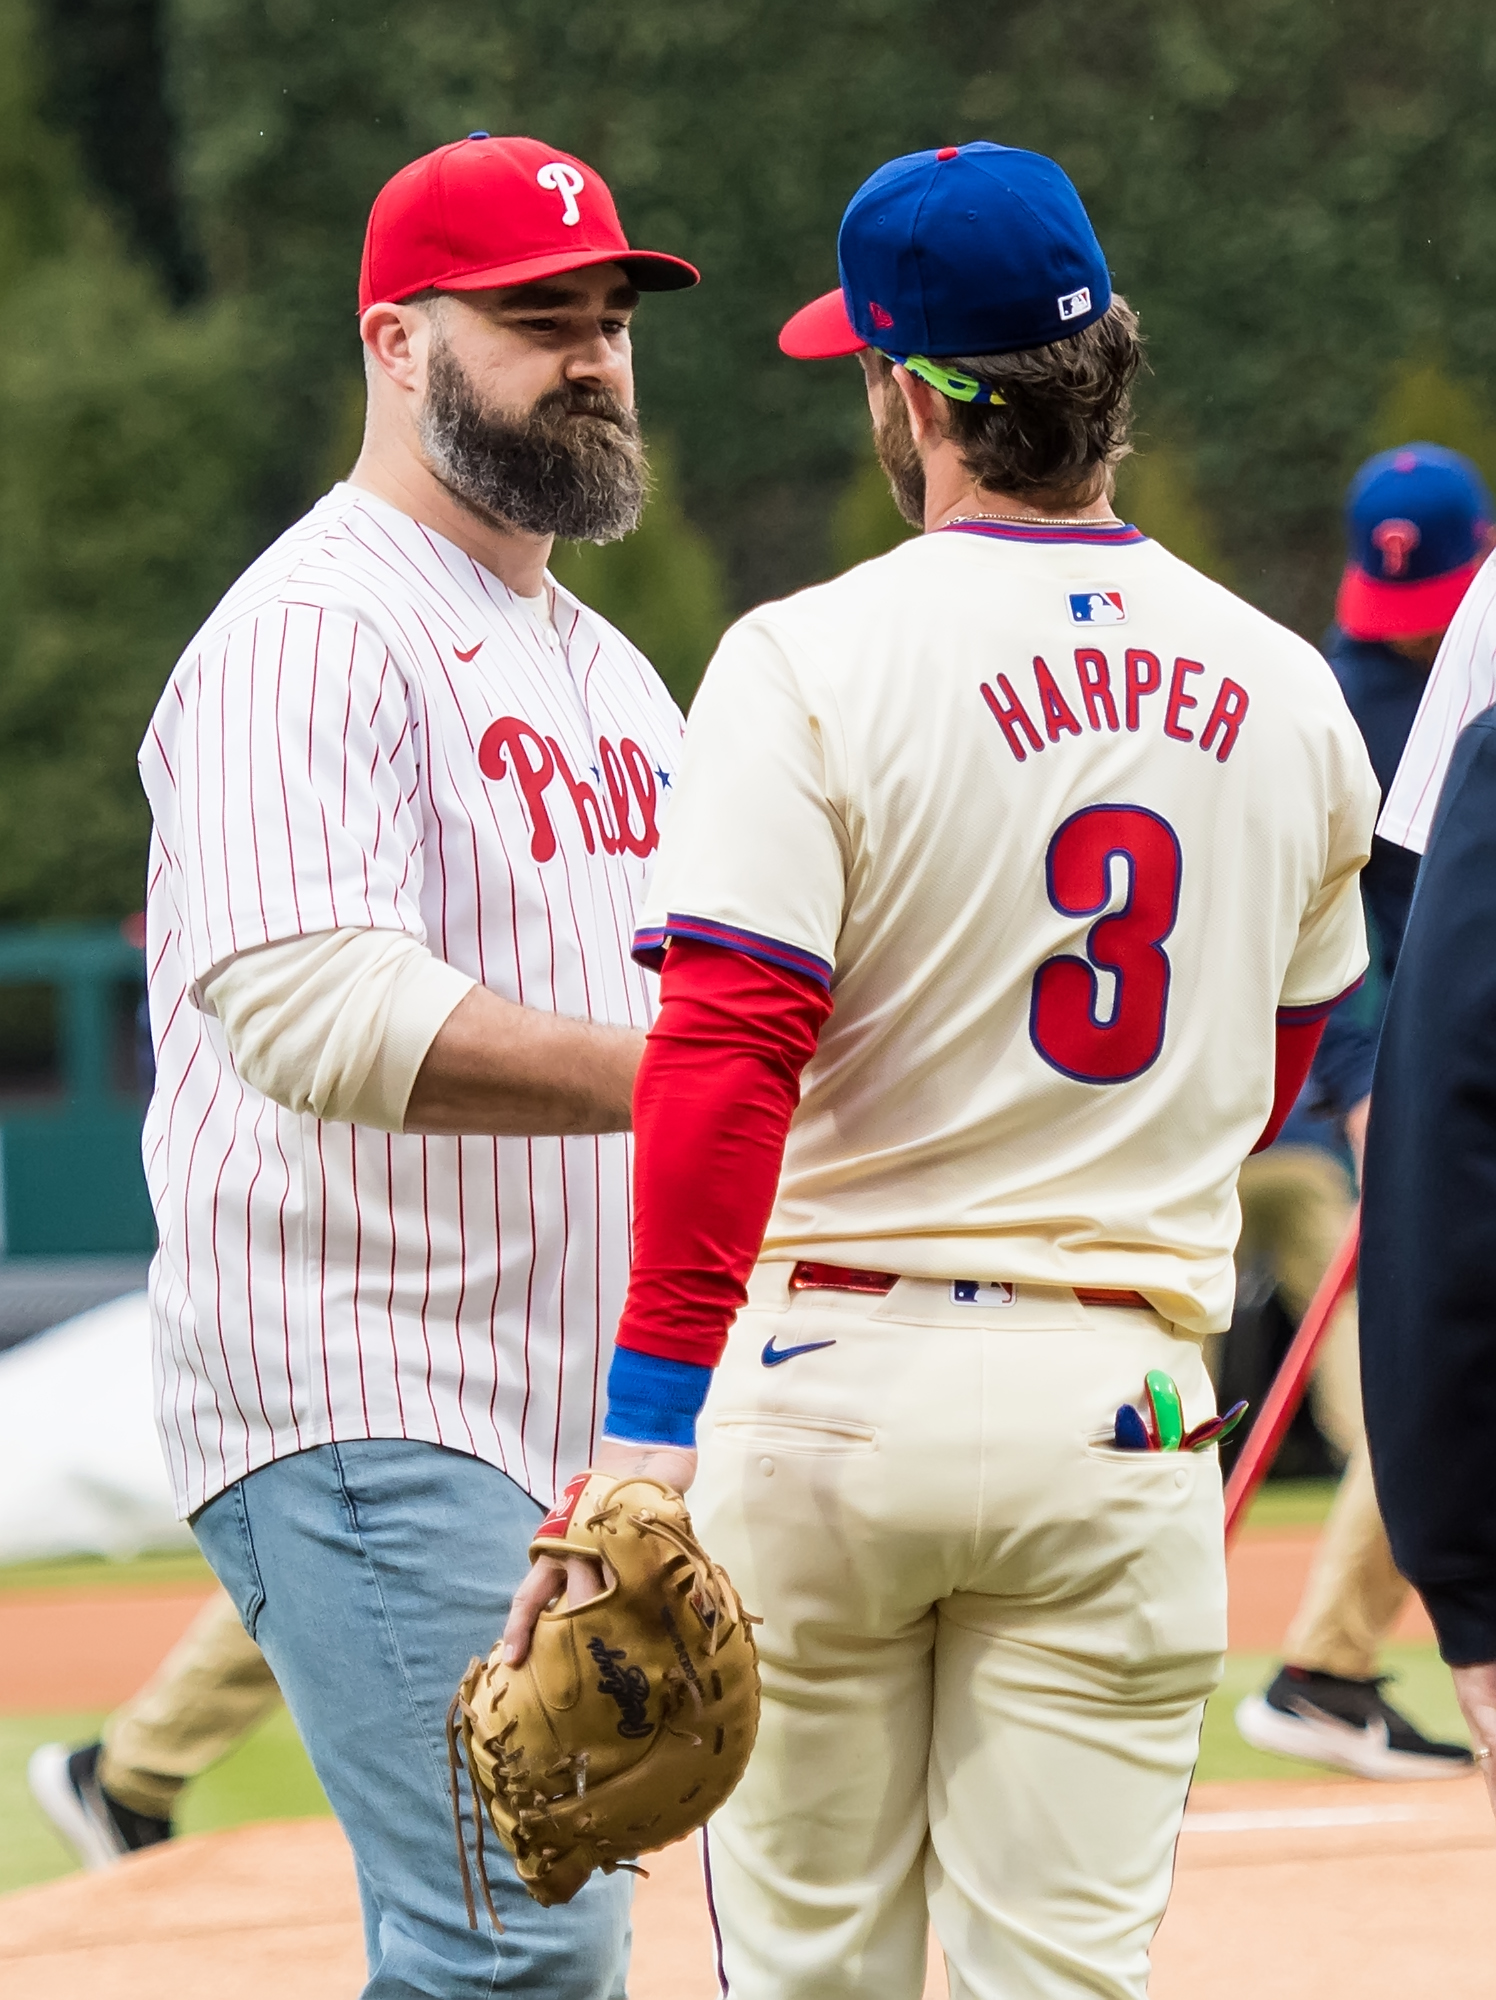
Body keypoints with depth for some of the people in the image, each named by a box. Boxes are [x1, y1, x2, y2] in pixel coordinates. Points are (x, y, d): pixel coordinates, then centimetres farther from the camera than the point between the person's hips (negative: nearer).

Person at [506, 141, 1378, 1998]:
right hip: (1122, 1407, 3)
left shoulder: (813, 660, -9)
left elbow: (720, 1065, -18)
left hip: (835, 1377, -3)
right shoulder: (1290, 693, 6)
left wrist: (645, 1442, -20)